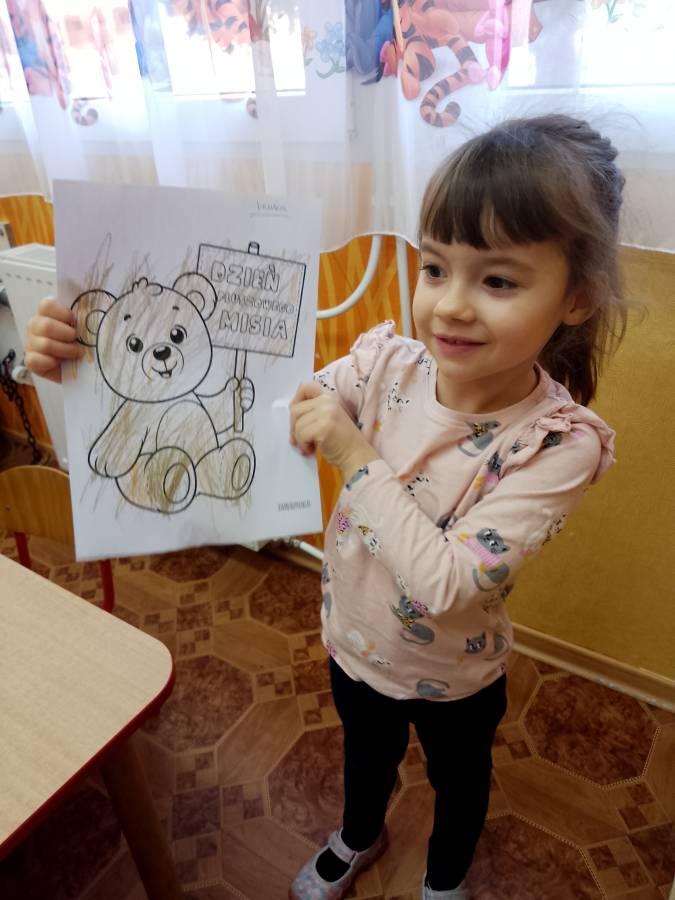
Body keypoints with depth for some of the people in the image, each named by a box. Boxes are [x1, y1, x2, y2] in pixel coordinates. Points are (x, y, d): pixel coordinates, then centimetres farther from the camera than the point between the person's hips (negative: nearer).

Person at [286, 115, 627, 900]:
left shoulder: (560, 443, -31)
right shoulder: (386, 360, -21)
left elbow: (444, 583, -35)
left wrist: (356, 456, -36)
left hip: (452, 678, -3)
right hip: (351, 643, 4)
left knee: (458, 777, 30)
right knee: (364, 750, 33)